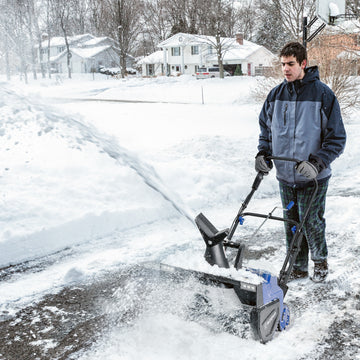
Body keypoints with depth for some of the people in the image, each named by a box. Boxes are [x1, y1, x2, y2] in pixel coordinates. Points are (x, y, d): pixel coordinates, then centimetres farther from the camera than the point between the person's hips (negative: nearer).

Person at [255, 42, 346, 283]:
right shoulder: (275, 95, 3)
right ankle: (299, 268, 28)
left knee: (311, 221, 0)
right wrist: (263, 154, 0)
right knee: (292, 223, 11)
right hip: (285, 175, 4)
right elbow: (265, 128, 17)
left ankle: (321, 261, 28)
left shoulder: (323, 95, -10)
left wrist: (317, 163, -20)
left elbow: (337, 138, -8)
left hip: (314, 177, -4)